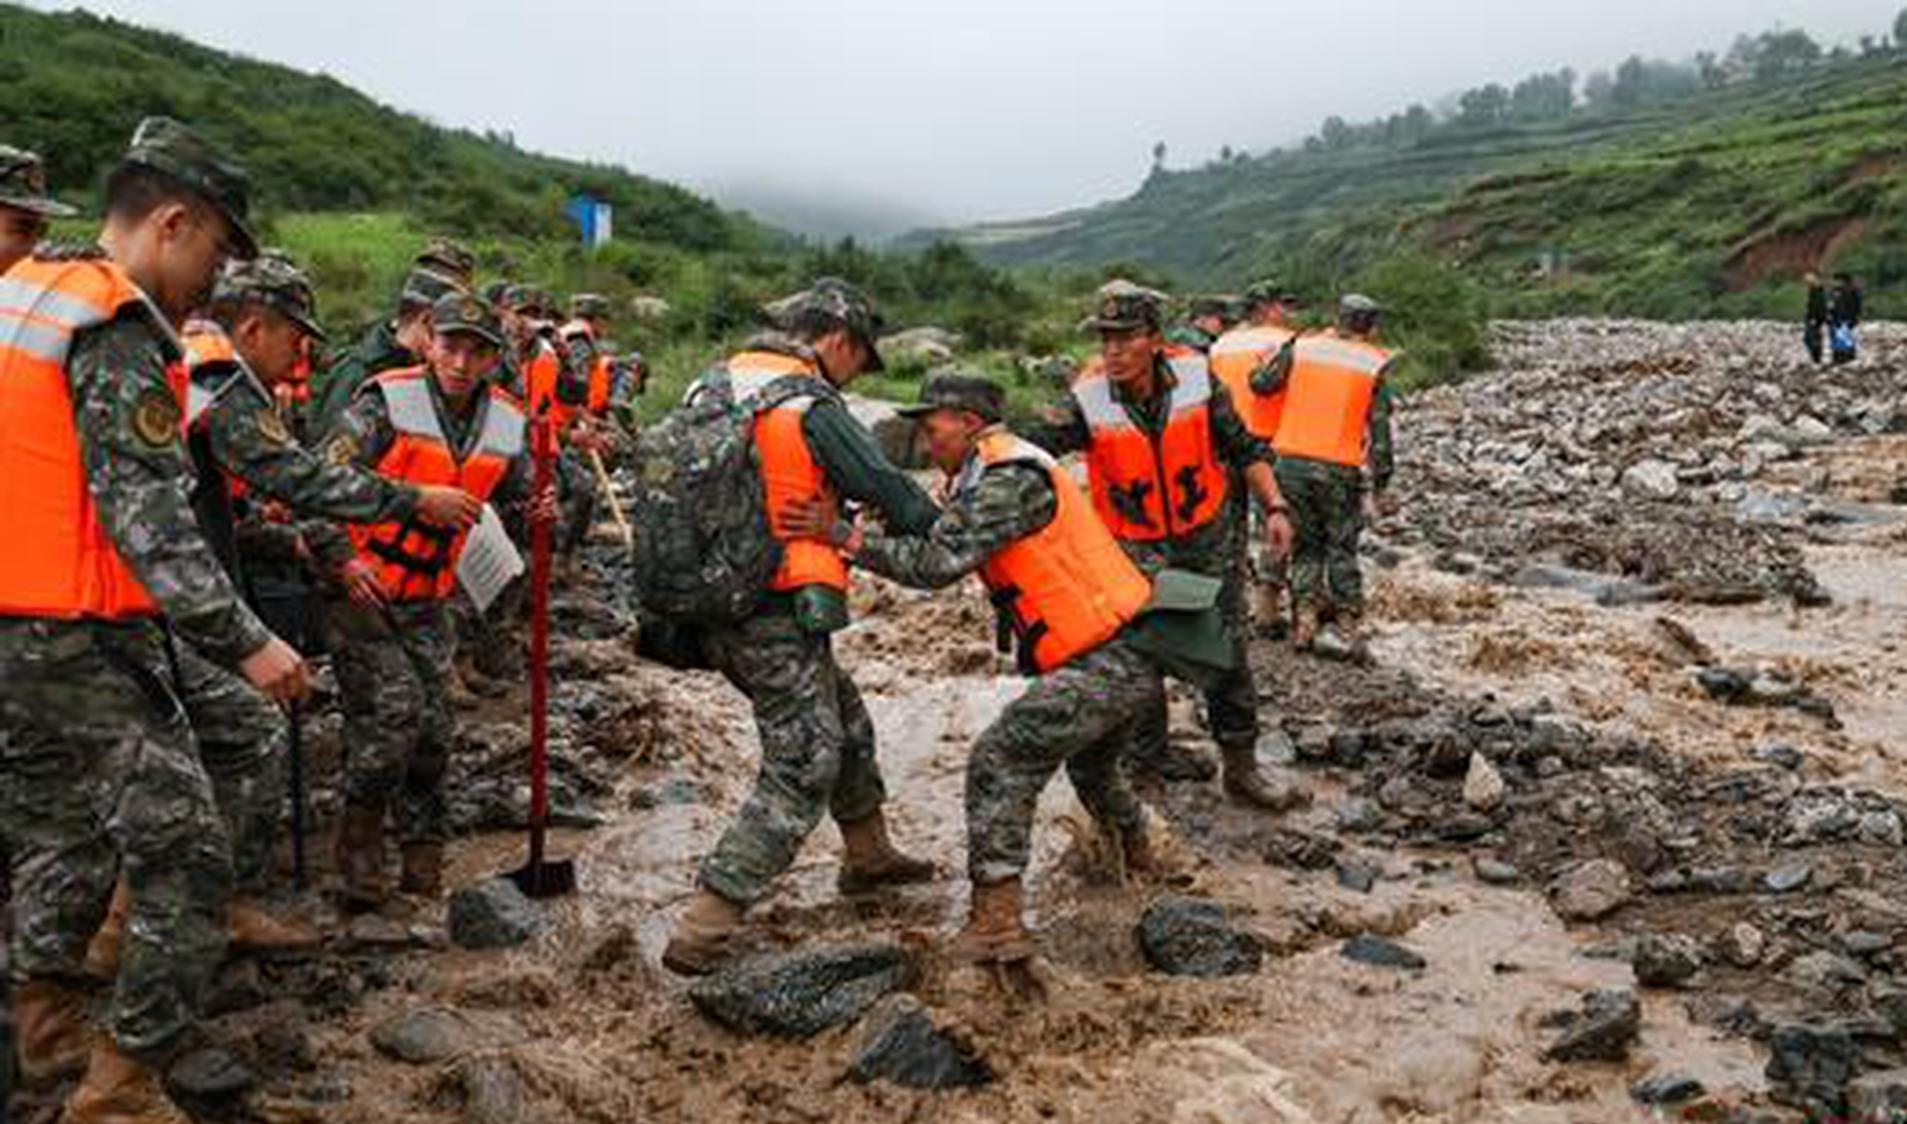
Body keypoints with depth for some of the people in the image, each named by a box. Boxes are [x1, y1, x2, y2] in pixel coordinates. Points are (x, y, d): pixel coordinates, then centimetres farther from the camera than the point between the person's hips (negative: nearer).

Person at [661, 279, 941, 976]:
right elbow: (889, 489, -9)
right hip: (778, 615, -9)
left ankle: (868, 855, 41)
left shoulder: (711, 386, 10)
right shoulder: (811, 405, -13)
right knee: (801, 771, -1)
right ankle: (702, 933, -3)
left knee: (844, 722, 24)